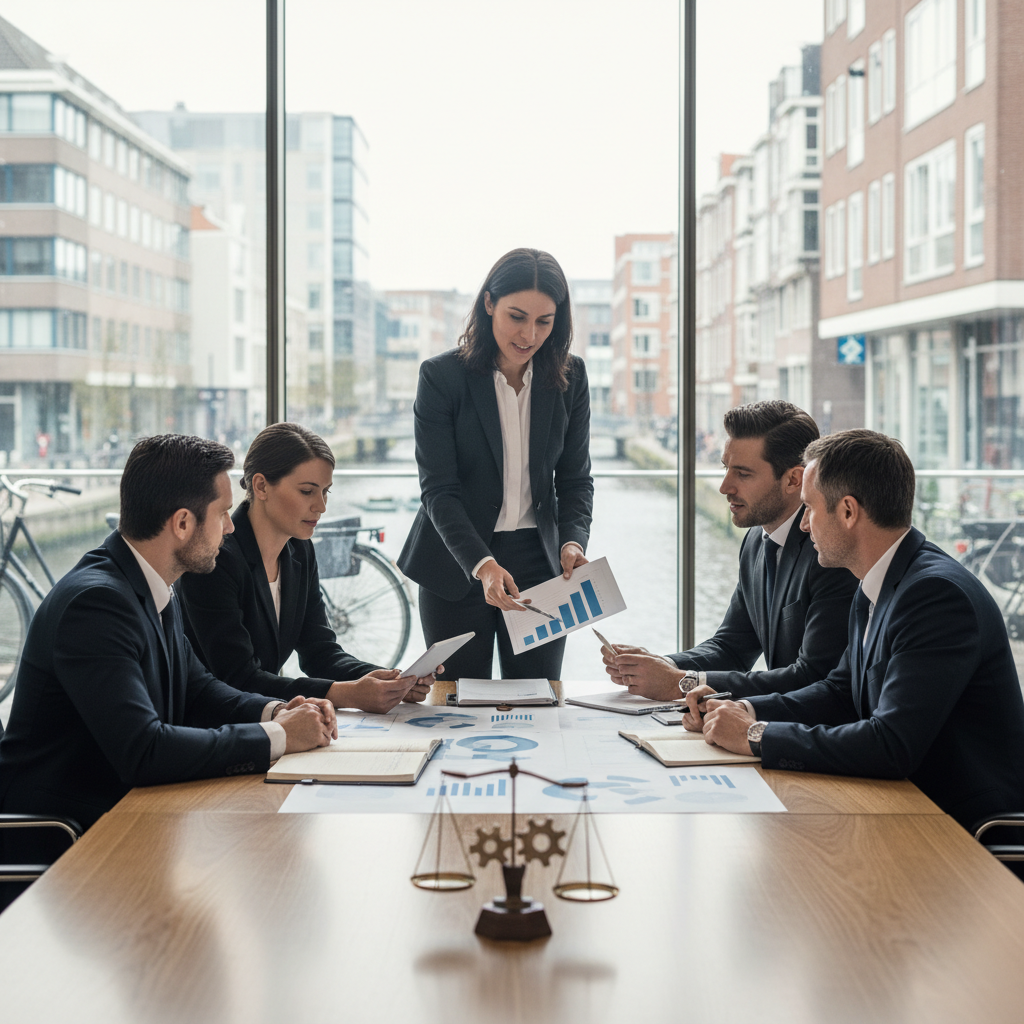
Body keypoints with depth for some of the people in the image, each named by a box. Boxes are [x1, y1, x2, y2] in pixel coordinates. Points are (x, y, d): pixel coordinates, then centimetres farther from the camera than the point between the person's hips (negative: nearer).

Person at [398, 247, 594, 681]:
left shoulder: (570, 377, 1)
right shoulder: (442, 376, -9)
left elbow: (575, 478, 5)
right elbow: (439, 489, -13)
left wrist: (573, 541, -15)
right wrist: (481, 563, -27)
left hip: (538, 562, 2)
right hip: (456, 564, -2)